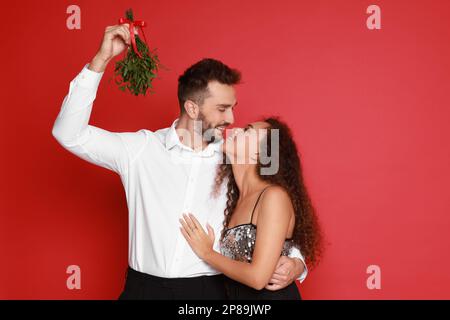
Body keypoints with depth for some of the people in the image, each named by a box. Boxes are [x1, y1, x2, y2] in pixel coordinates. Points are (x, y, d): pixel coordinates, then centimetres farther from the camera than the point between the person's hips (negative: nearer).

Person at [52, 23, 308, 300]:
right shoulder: (142, 149, -2)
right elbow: (71, 134, -7)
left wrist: (296, 262, -13)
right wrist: (101, 59, -14)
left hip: (209, 289, 1)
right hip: (145, 287, 0)